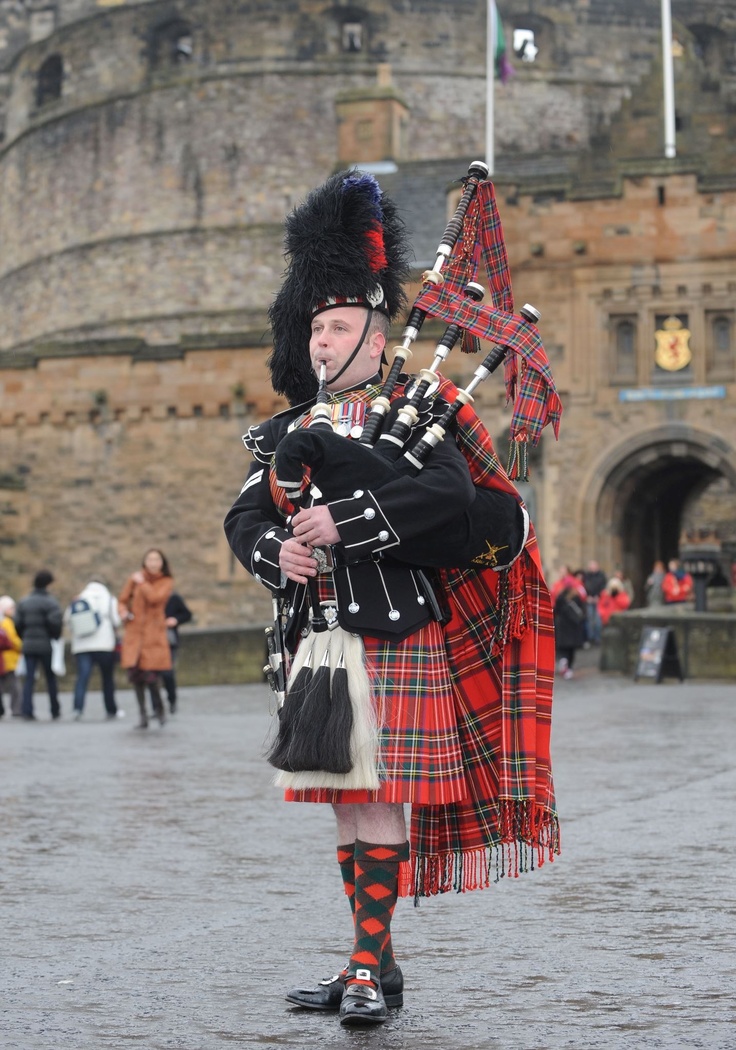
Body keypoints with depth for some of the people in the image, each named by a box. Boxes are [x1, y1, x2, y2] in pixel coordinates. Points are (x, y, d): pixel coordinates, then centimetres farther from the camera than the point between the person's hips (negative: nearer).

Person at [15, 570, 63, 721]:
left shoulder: (24, 602, 10)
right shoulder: (50, 602, -8)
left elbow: (18, 624, 7)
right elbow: (55, 623, -18)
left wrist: (25, 639, 16)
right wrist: (56, 637, -1)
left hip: (29, 646, 4)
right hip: (46, 645, -4)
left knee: (29, 678, 2)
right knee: (51, 678, 8)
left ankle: (27, 711, -9)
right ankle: (55, 711, 13)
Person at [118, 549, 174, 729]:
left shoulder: (166, 582, 2)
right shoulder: (135, 578, 8)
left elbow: (154, 597, -16)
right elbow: (122, 599, 16)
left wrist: (142, 583, -5)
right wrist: (123, 611, -4)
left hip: (154, 634, -2)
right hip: (135, 632, 2)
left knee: (151, 676, -11)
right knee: (135, 675, -2)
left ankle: (158, 708, 16)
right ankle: (143, 716, 11)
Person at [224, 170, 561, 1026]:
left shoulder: (416, 416, -1)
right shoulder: (286, 432, 17)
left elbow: (451, 498, -18)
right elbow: (244, 517, 10)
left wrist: (342, 523, -23)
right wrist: (277, 550, -13)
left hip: (391, 635, -6)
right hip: (315, 638, 6)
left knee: (378, 797, -7)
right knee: (344, 801, 10)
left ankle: (373, 966, -3)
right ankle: (369, 965, 19)